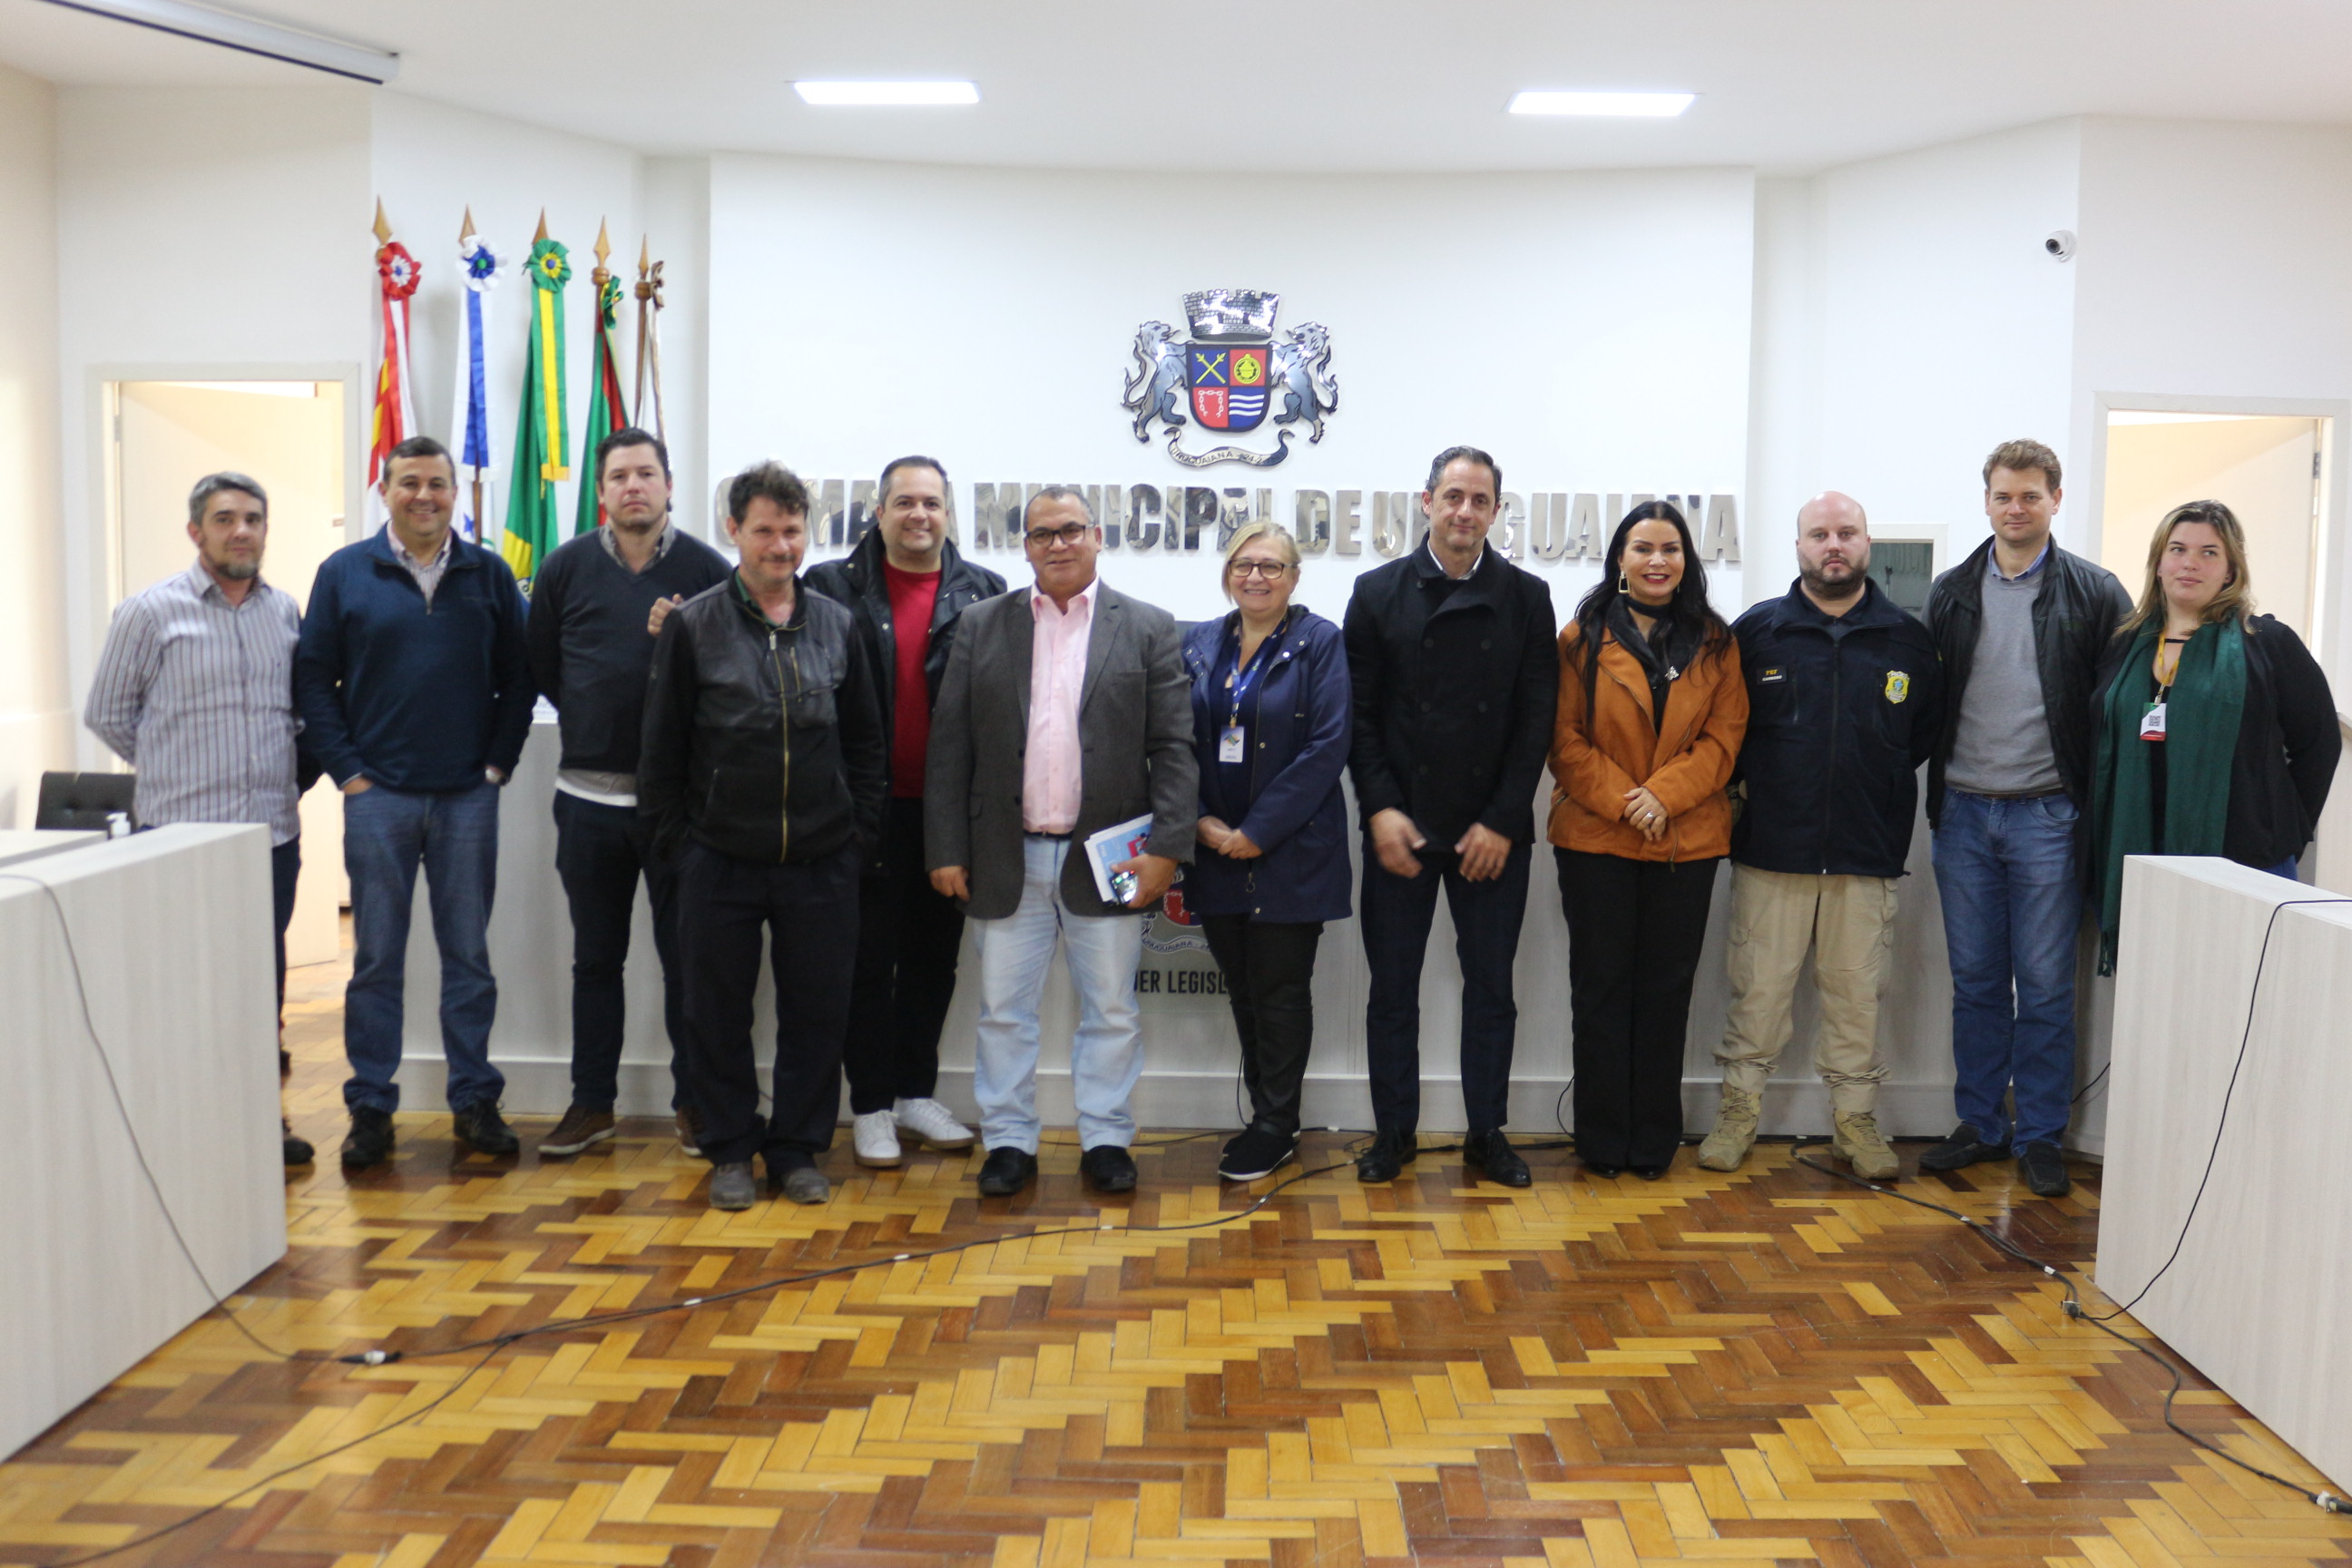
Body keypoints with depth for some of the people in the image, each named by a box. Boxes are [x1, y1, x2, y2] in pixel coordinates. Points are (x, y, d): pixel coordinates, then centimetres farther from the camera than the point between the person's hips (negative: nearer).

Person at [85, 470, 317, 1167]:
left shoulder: (285, 611, 9)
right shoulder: (151, 612, -2)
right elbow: (107, 714, 3)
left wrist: (290, 773, 9)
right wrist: (180, 770, 6)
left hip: (273, 830, 4)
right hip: (183, 831, -4)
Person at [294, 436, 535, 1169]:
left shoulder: (489, 575, 6)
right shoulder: (344, 574, 3)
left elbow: (519, 676, 9)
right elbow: (313, 679, 4)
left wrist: (498, 762, 1)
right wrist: (346, 770, -3)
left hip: (468, 796, 1)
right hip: (378, 796, -1)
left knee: (469, 954, 7)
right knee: (377, 957, 5)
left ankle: (475, 1097, 17)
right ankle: (371, 1107, 14)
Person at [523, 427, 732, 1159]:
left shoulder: (706, 569, -4)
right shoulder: (565, 568, 4)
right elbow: (541, 665, 14)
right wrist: (593, 721, 11)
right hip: (589, 795, 2)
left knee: (687, 957, 5)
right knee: (595, 958, 12)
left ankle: (693, 1102, 17)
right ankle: (592, 1103, 23)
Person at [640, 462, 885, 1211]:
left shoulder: (836, 626, 6)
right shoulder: (693, 626, -1)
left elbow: (865, 742, 12)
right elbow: (662, 748, 1)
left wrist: (859, 834, 5)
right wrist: (675, 842, -2)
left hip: (821, 864, 2)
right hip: (720, 861, -2)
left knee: (816, 1010, 7)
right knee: (719, 1014, 7)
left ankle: (798, 1148, 22)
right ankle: (731, 1149, 23)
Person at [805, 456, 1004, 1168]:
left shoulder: (983, 593, 2)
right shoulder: (834, 586, -1)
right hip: (870, 809, -2)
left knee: (934, 958, 13)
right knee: (870, 962, 6)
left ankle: (916, 1093, 27)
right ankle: (870, 1106, 17)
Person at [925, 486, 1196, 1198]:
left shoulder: (1149, 628, 3)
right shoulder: (982, 625, 7)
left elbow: (1173, 747, -1)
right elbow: (950, 746, 4)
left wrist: (1166, 847, -10)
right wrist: (946, 850, -2)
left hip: (1106, 861, -1)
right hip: (1006, 860, 1)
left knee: (1111, 1011, 7)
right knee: (1003, 1010, 8)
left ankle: (1106, 1140, 21)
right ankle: (1009, 1142, 20)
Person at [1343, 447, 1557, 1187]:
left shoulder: (1526, 597, 4)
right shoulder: (1378, 592, 4)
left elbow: (1536, 718, 1)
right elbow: (1360, 714, 1)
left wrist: (1502, 821, -7)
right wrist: (1379, 808, -9)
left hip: (1493, 834, 0)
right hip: (1399, 828, 0)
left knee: (1491, 987, 8)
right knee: (1393, 988, 6)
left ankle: (1487, 1133, 20)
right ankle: (1393, 1133, 19)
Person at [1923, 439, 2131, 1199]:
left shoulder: (2094, 593, 0)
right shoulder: (1951, 593, 8)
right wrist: (1937, 794, 2)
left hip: (2047, 815, -3)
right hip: (1965, 813, 3)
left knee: (2045, 985, 3)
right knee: (1976, 981, 9)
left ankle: (2040, 1137, 14)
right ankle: (1981, 1125, 20)